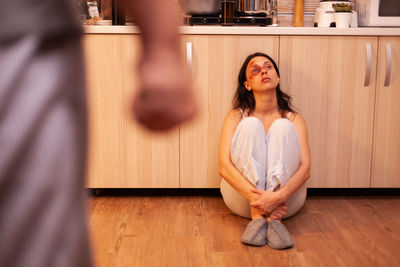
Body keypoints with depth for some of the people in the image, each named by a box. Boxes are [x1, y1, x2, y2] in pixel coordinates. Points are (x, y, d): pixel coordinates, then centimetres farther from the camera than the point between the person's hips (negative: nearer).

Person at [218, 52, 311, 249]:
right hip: (242, 200, 0)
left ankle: (274, 216, -29)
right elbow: (224, 166, -10)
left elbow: (305, 168, -8)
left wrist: (278, 196, -29)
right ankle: (257, 214, -29)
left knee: (283, 127, -19)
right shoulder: (236, 117, 3)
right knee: (250, 125, -19)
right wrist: (254, 196, -29)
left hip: (286, 200, 1)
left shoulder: (294, 120, 5)